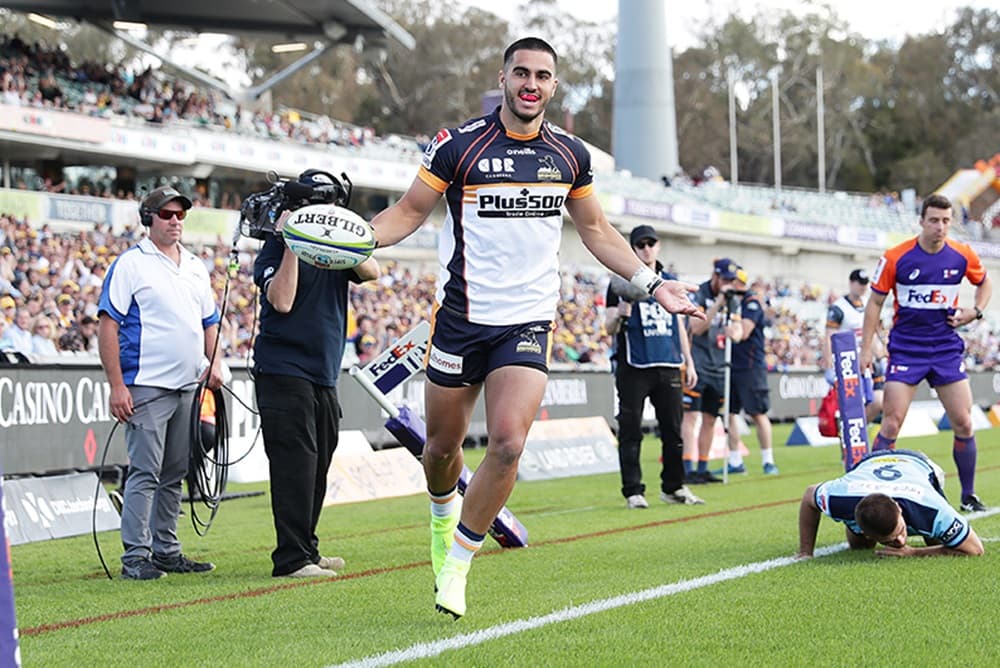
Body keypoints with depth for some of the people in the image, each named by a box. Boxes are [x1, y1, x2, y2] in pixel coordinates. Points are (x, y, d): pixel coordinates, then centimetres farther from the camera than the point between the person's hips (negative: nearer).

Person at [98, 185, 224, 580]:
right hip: (146, 386, -7)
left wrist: (215, 364, 6)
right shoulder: (131, 264, -5)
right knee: (145, 473, -10)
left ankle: (166, 551, 18)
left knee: (174, 474, 11)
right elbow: (107, 326, -9)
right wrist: (117, 386, -16)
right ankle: (135, 558, -8)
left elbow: (210, 322, 24)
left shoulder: (195, 267, 16)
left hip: (187, 386, 7)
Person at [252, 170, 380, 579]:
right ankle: (291, 558, -14)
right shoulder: (276, 248, -3)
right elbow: (282, 300, -18)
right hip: (283, 372, -7)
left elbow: (371, 272, -4)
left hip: (324, 376, 7)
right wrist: (291, 244, -19)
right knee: (295, 463, -12)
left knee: (317, 465, 10)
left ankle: (306, 549, 19)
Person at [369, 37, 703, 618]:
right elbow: (410, 211, 3)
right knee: (442, 446, 9)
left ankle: (457, 565, -2)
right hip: (462, 318, -1)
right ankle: (444, 515, 45)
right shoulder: (458, 146, -5)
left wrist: (651, 282, 14)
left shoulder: (570, 155, 5)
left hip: (529, 322, 1)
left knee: (508, 443, -16)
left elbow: (596, 229, 19)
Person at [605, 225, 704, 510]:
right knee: (631, 432, -4)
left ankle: (673, 486, 15)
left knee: (673, 430, 5)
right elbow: (609, 328, -1)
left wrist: (689, 362, 17)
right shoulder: (622, 283, 2)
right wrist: (621, 313, -23)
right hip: (633, 368, -4)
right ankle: (633, 491, -2)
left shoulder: (670, 282, 15)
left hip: (668, 367, 4)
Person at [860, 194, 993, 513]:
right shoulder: (896, 258, -9)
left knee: (963, 423, 1)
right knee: (891, 423, -10)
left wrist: (975, 311, 1)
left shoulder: (963, 256, -1)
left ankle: (969, 495, 14)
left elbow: (984, 283, 20)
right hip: (906, 348, -3)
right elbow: (875, 302, -1)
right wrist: (866, 348, -5)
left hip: (947, 348, 3)